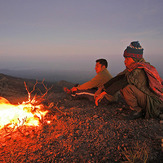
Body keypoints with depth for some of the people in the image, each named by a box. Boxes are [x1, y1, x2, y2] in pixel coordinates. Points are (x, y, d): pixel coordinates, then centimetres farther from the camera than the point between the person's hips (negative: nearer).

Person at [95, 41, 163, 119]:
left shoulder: (138, 71, -24)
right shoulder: (131, 68, 2)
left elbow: (122, 82, -26)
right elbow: (118, 78, -1)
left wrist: (103, 93, -22)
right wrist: (102, 89, -5)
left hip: (154, 103, -9)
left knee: (126, 86, -25)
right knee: (121, 87, 5)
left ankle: (137, 110, -7)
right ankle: (142, 110, 8)